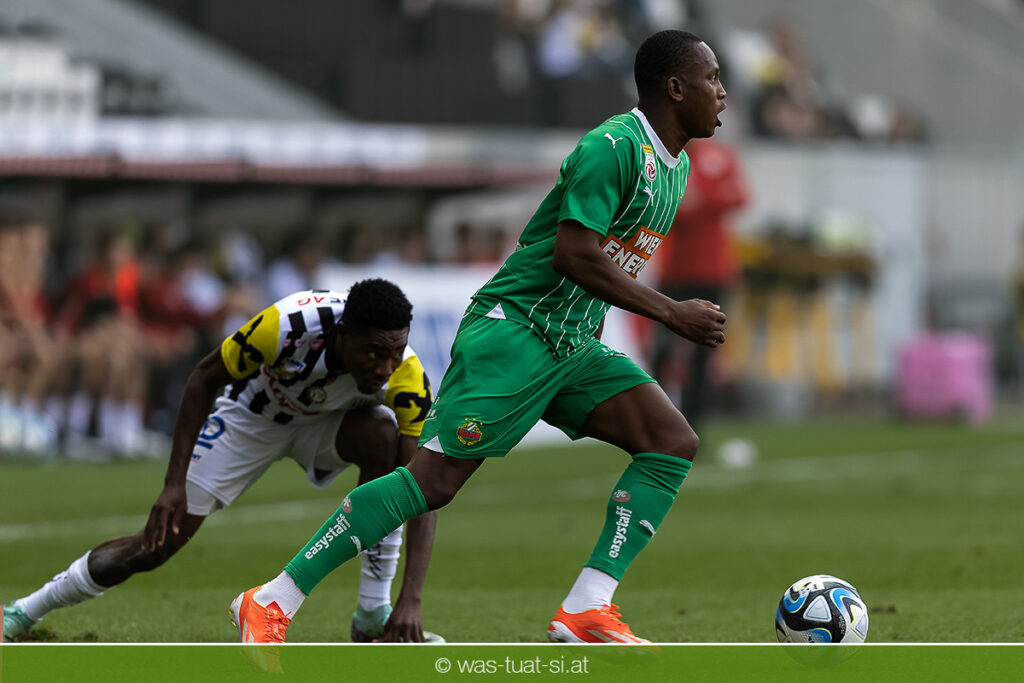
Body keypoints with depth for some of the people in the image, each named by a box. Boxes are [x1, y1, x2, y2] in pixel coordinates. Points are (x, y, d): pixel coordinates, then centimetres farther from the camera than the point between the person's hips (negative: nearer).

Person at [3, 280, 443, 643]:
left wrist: (411, 600, -42)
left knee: (383, 436, -33)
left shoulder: (404, 375, -34)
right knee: (159, 543, -6)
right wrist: (174, 484, -25)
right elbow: (204, 379, -21)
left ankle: (373, 619, -23)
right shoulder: (288, 326, -38)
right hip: (251, 416, -1)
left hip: (326, 422, 1)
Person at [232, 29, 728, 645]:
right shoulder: (614, 147, -17)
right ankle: (272, 603, -5)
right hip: (512, 332, -9)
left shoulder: (678, 165, 13)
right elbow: (574, 254, -25)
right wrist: (672, 314, -21)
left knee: (675, 442, -9)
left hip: (573, 345, 9)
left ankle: (587, 611, -12)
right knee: (434, 480, -12)